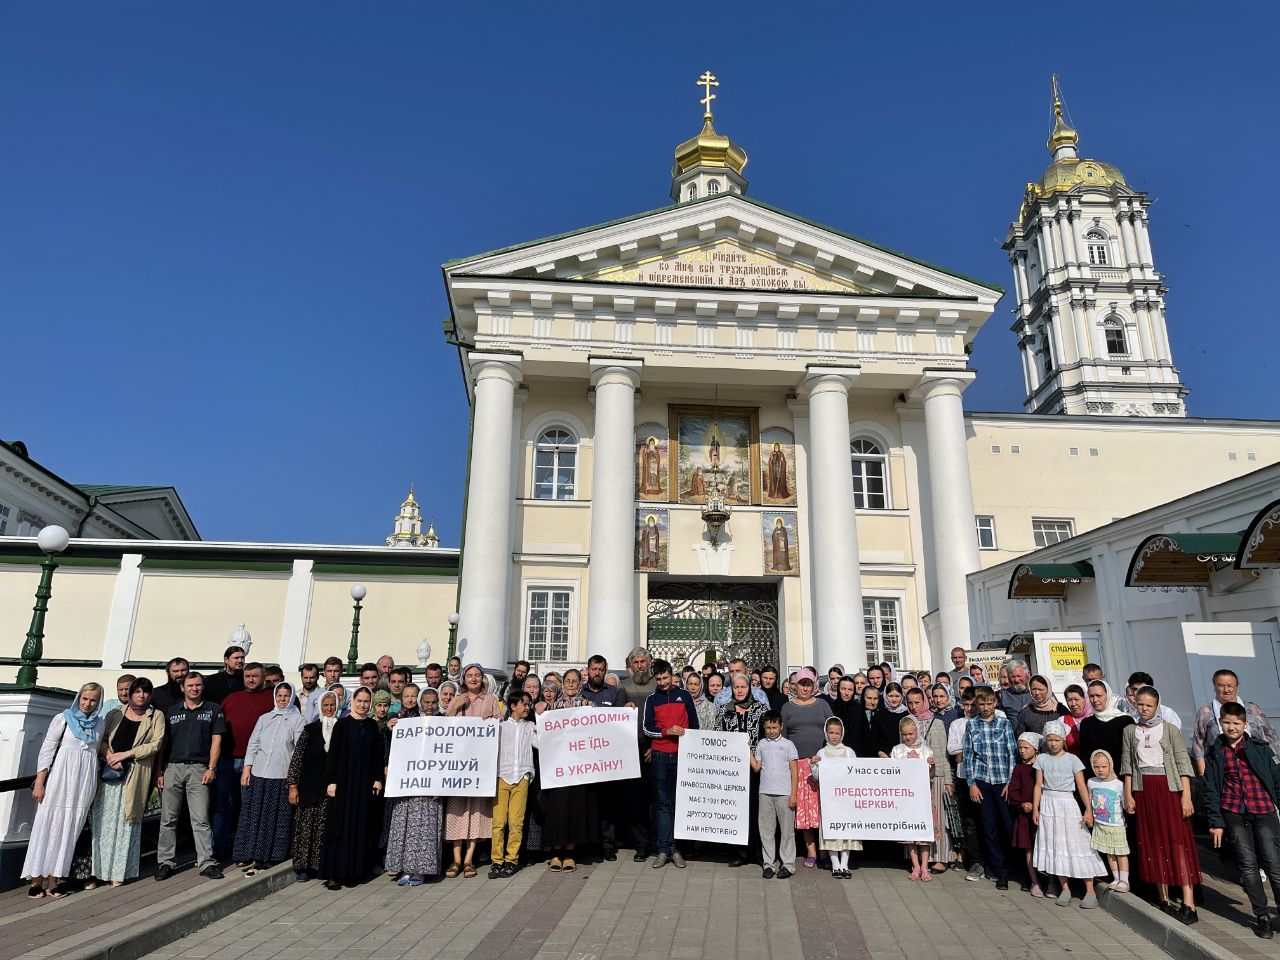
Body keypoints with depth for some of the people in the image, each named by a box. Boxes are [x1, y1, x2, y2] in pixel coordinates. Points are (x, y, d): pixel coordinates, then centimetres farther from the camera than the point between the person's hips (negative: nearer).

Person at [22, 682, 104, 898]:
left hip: (84, 781, 3)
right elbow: (46, 750, -2)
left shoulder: (99, 724, 9)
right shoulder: (63, 718, -2)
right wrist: (39, 783, -6)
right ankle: (37, 879, 9)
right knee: (47, 826, 0)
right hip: (60, 778, -3)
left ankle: (53, 879, 11)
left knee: (68, 829, 5)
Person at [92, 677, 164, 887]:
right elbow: (102, 739, 9)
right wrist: (109, 755, -10)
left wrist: (126, 754, -10)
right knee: (104, 820, 0)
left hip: (136, 775, -2)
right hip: (111, 772, 2)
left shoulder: (156, 716, 6)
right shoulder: (115, 715, 14)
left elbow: (156, 744, -3)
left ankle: (118, 872, 5)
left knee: (127, 821, -1)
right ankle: (101, 869, 9)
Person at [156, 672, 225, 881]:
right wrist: (159, 771, 4)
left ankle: (206, 862, 1)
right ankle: (165, 862, 18)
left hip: (199, 769, -2)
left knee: (201, 819, -3)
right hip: (172, 768, 2)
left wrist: (211, 768, -5)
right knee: (168, 819, 6)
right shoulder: (171, 711, 13)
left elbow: (216, 741, 3)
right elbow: (162, 743, 12)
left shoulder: (213, 710, 8)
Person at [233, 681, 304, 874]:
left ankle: (271, 857, 12)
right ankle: (256, 856, 14)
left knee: (277, 818, 2)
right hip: (258, 773, 3)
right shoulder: (264, 718, 12)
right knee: (255, 815, 5)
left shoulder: (297, 720, 1)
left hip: (281, 776, -3)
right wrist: (247, 768, 2)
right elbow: (253, 743, 11)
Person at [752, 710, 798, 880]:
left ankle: (788, 865, 12)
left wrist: (793, 794, -6)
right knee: (766, 830, 6)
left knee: (787, 830, 3)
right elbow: (756, 768, 6)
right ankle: (769, 864, 15)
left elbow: (794, 771, -1)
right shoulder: (761, 744, 8)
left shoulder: (788, 744, 0)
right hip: (765, 793, 3)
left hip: (784, 793, -3)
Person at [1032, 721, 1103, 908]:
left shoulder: (1072, 759, -3)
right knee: (1055, 847, 5)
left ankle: (1090, 892, 4)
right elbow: (1039, 785, 5)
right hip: (1048, 805, 3)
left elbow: (1082, 787, -4)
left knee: (1077, 846, -3)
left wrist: (1088, 810, -11)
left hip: (1067, 804, -3)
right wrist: (1035, 809, 1)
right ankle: (1065, 889, 15)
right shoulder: (1042, 759, 4)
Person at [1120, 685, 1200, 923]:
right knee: (1153, 844, 5)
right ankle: (1165, 900, 12)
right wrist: (1128, 795, 3)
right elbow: (1127, 765, 9)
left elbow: (1183, 763, -3)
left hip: (1169, 788, -3)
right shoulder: (1130, 731, 9)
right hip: (1143, 790, 3)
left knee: (1178, 842, -7)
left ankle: (1188, 905, -7)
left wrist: (1186, 795, -11)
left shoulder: (1170, 729, 1)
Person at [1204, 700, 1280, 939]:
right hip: (1233, 813, 1)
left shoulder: (1260, 747, 3)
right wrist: (1216, 822, 1)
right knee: (1247, 864, 3)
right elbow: (1210, 790, 5)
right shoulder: (1214, 753, 4)